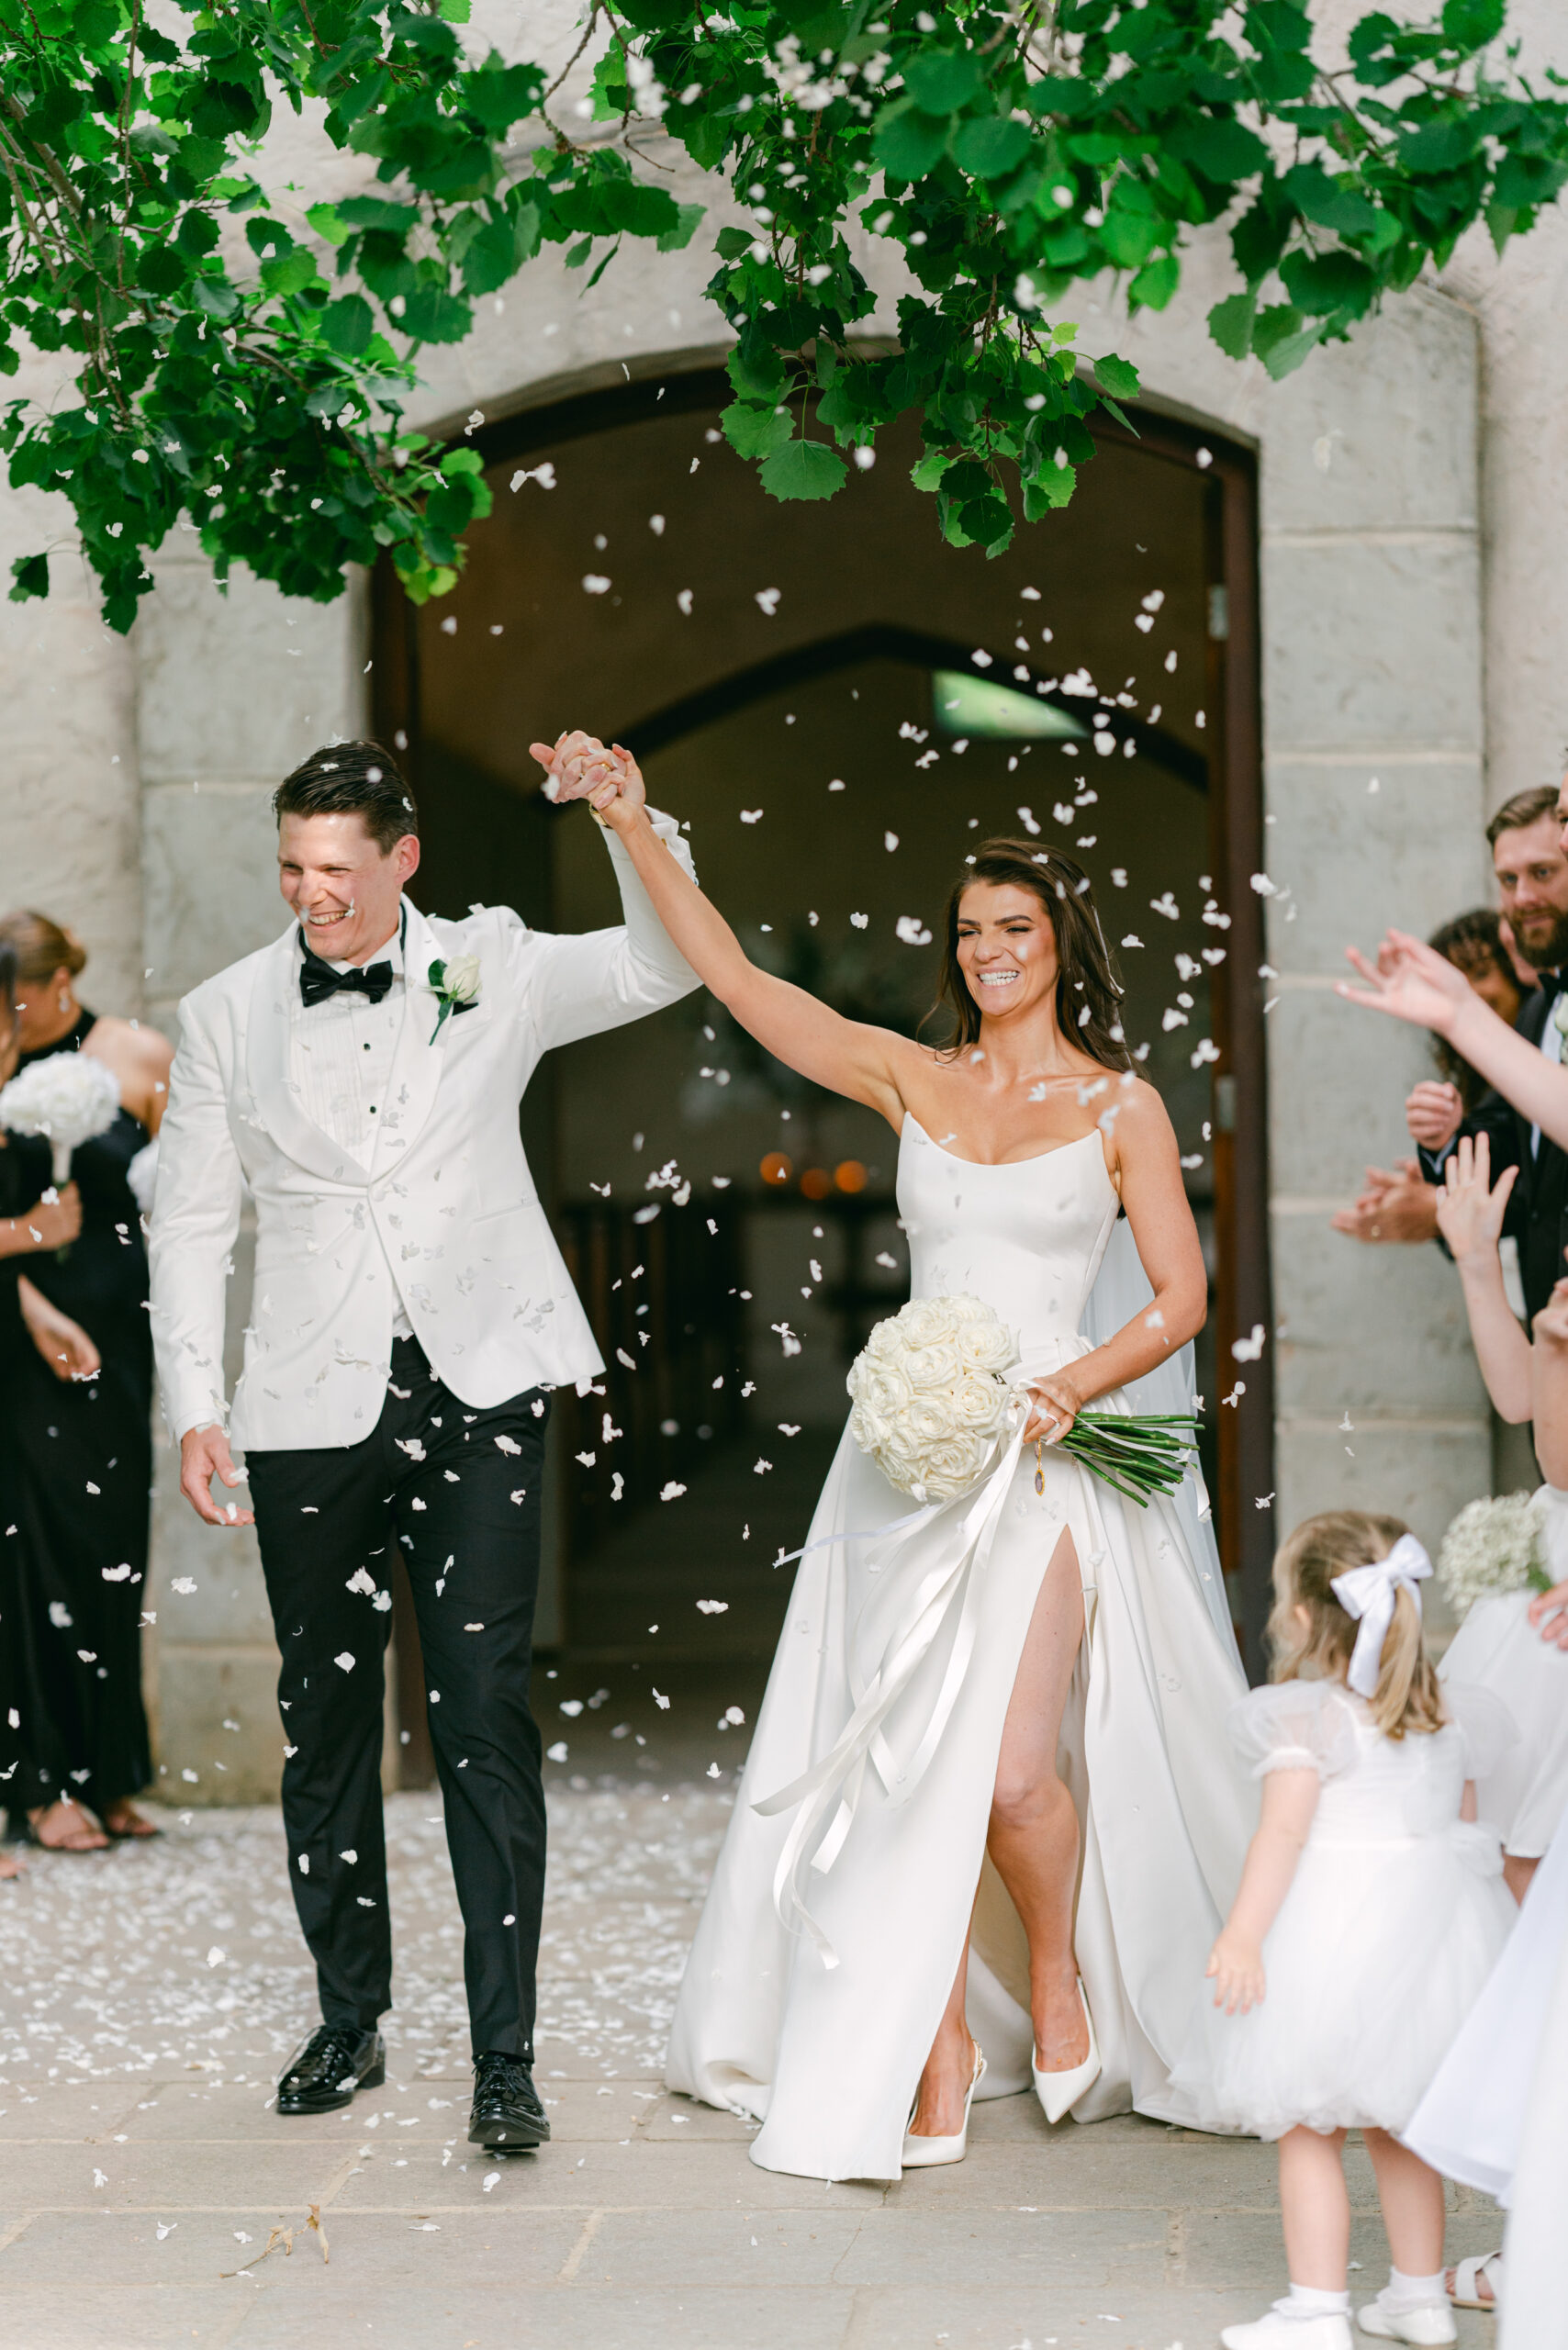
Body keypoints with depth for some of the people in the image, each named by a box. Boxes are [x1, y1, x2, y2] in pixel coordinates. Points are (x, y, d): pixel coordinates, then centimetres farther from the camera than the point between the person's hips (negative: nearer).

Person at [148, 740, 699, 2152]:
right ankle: (350, 2023, 26)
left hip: (478, 1398, -1)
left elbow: (669, 966, 10)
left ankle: (505, 2058, -2)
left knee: (485, 1720, -6)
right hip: (314, 1412, 2)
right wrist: (195, 1407, 0)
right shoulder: (227, 1015, 5)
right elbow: (191, 1224, 8)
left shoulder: (492, 970, 4)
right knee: (326, 1726, 10)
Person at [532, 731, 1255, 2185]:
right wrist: (633, 828, 0)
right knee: (909, 1760, 0)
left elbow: (1180, 1295, 3)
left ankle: (1058, 1973, 14)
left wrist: (1072, 1385, -14)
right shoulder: (913, 1080, 10)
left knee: (1015, 1763, -15)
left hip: (1048, 1460, -3)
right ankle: (941, 2054, 8)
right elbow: (734, 980, 7)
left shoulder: (1119, 1105, 5)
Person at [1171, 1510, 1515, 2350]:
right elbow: (1465, 1829, 14)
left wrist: (1242, 1935, -23)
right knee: (1395, 2123, 18)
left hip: (1334, 1926, -7)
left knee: (1308, 2129, 1)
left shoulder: (1306, 1717, -11)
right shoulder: (1450, 1716, 8)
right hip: (1428, 1924, 7)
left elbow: (1284, 1829, -20)